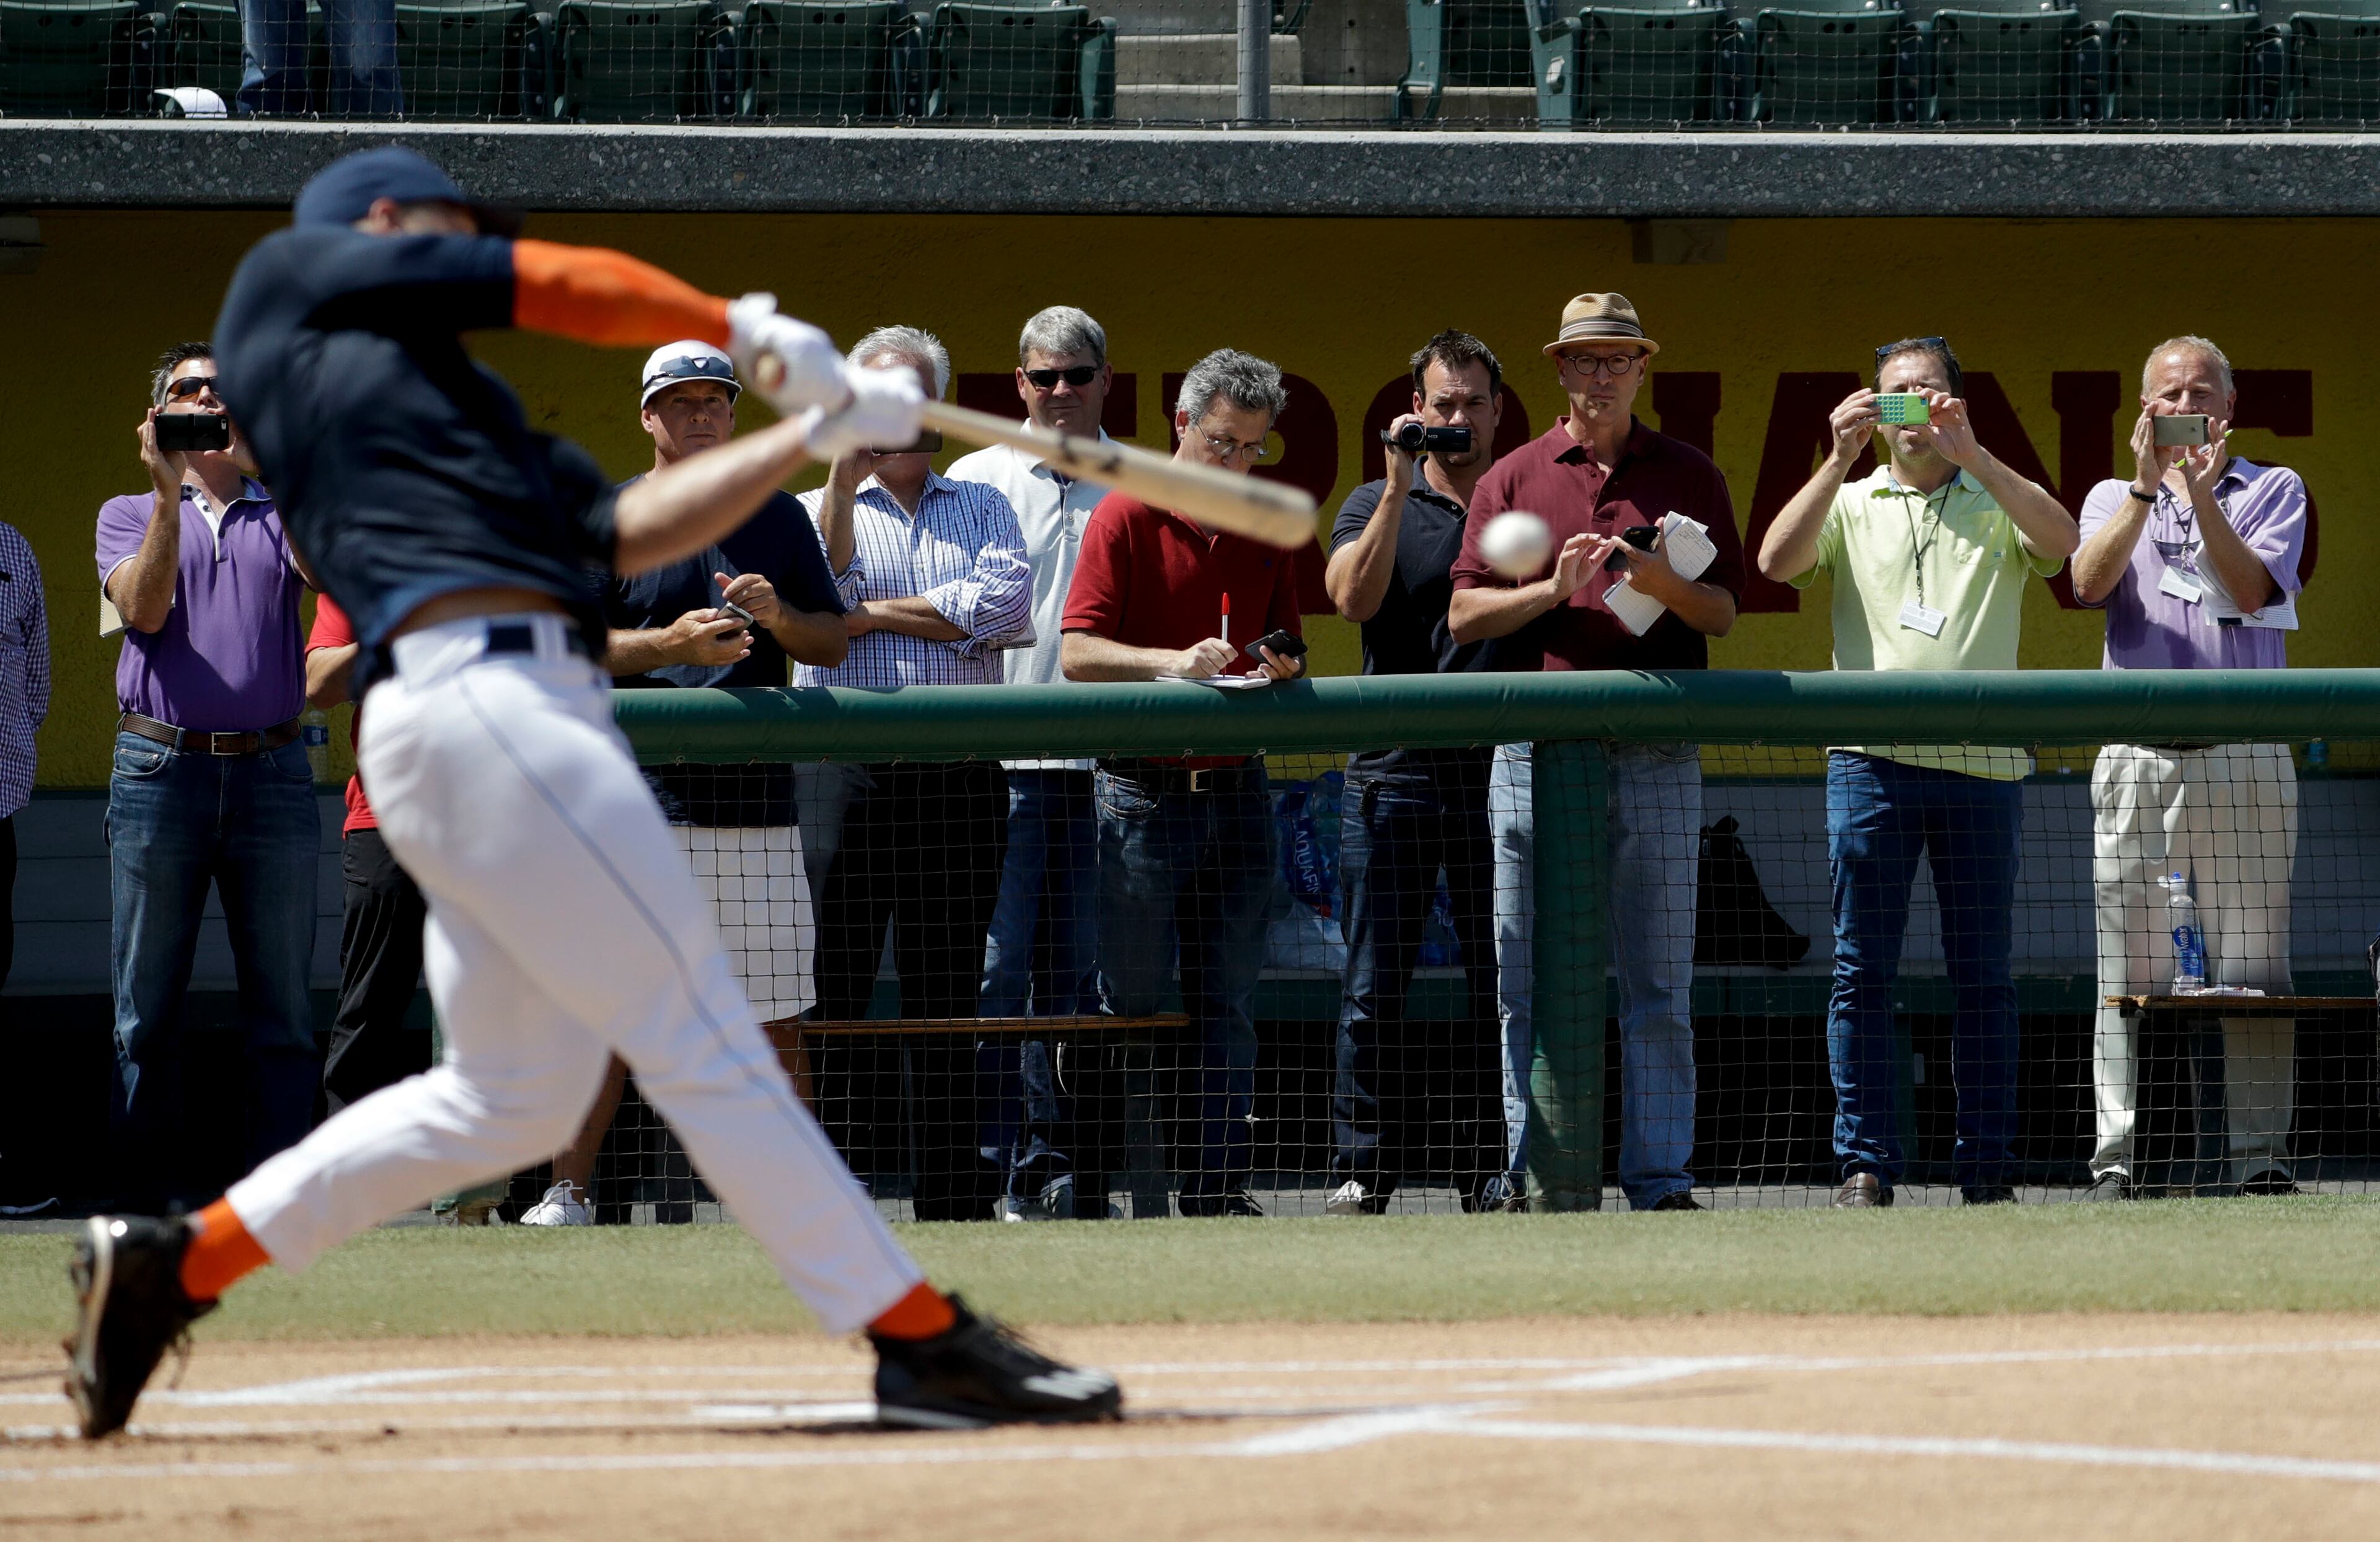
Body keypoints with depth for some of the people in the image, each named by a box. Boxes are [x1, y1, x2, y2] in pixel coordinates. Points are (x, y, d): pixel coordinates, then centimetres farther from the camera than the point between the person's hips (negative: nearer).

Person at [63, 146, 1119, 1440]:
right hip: (478, 692, -9)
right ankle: (922, 1342, -10)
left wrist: (812, 433, 14)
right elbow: (567, 287, 9)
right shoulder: (289, 276, 10)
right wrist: (742, 327, 22)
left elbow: (621, 530, 18)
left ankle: (172, 1265, 18)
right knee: (699, 1040, -9)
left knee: (511, 1096, 13)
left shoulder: (453, 401, 30)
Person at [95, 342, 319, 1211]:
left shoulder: (283, 512, 16)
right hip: (160, 770, -1)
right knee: (147, 1004, -1)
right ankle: (159, 1193, 2)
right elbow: (145, 609, -4)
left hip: (271, 772, 1)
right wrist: (170, 494, -14)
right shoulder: (130, 515, 14)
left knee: (282, 1004, -2)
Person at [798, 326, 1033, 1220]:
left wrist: (874, 613, -3)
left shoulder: (982, 508, 16)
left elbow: (1004, 607, -2)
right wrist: (843, 484, -11)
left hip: (958, 783, 1)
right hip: (843, 771, -1)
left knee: (947, 998, 3)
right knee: (828, 989, -5)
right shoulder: (817, 511, 14)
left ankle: (954, 1197, 6)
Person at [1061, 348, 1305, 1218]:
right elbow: (1077, 653, -9)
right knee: (1130, 1000, -2)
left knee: (1226, 1006, 3)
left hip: (1236, 787, 5)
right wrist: (1172, 662, -23)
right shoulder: (1125, 517, -2)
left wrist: (1279, 666, -4)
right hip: (1144, 791, -5)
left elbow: (1288, 652, 19)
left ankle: (1216, 1187, 5)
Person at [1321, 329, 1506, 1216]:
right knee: (1375, 986, -2)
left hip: (1497, 772, 1)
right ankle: (1361, 1169, 1)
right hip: (1393, 775, -1)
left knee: (1500, 983, 3)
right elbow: (1354, 597, -9)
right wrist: (1399, 487, -12)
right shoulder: (1377, 506, 10)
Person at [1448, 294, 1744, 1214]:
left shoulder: (1689, 477, 12)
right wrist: (1553, 590, -11)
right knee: (1532, 979, -1)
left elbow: (1722, 613, 8)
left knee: (1658, 981, -1)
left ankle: (1660, 1177, 1)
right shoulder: (1511, 480, 12)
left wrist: (1665, 585, -12)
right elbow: (1464, 615, 5)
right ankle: (1531, 1173, 3)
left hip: (1657, 756, 0)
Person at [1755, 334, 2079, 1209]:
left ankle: (1987, 1167, 5)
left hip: (1982, 765, 0)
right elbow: (1777, 561, -3)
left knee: (1983, 972, 1)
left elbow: (2060, 540, -8)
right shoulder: (1849, 504, 16)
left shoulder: (1997, 504, 14)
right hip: (1871, 762, 0)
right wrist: (1840, 459, -11)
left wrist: (1967, 451, -16)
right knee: (1862, 969, -3)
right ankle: (1865, 1163, 0)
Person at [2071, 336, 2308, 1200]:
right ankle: (2119, 1157, -4)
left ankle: (2259, 1154, -4)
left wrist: (2201, 496, -15)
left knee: (2254, 965, -4)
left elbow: (2253, 587, -5)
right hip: (2138, 756, 1)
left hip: (2245, 756, -1)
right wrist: (2148, 484, -12)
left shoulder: (2274, 491, 13)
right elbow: (2090, 581, -4)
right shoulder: (2115, 498, 17)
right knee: (2130, 967, -3)